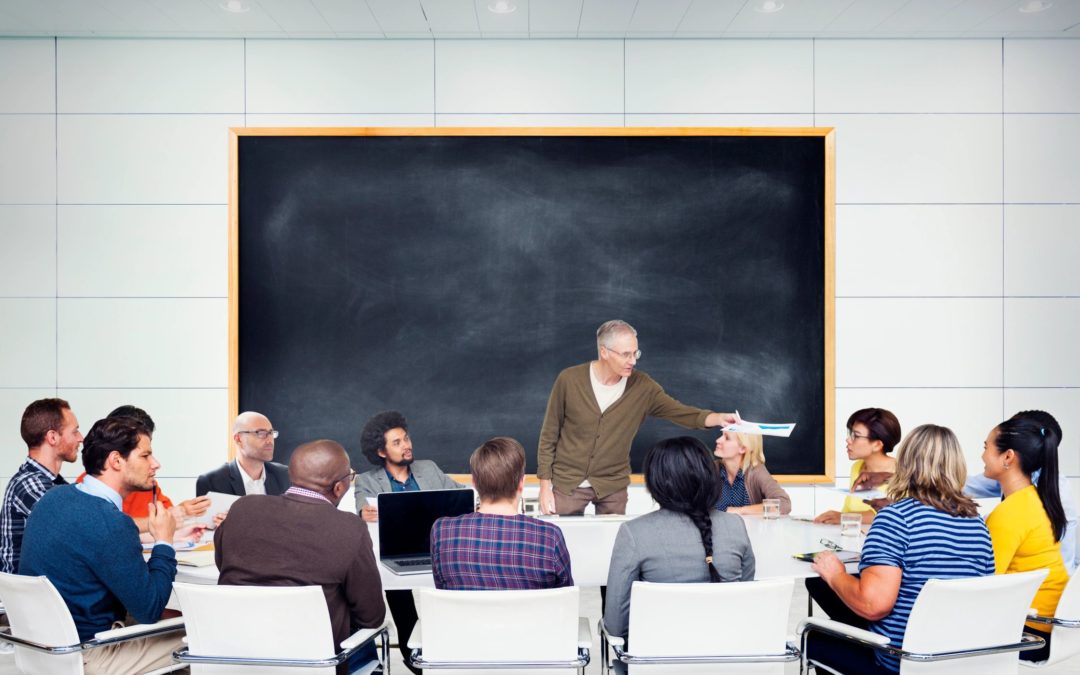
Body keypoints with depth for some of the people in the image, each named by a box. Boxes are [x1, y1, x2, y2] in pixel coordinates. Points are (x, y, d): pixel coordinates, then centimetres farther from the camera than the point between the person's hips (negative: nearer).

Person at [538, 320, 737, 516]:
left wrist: (718, 418, -30)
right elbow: (549, 434, -3)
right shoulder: (569, 380, -10)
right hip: (567, 484, -1)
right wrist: (545, 485, -5)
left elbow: (681, 412, -11)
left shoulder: (642, 387, -6)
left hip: (613, 486, 2)